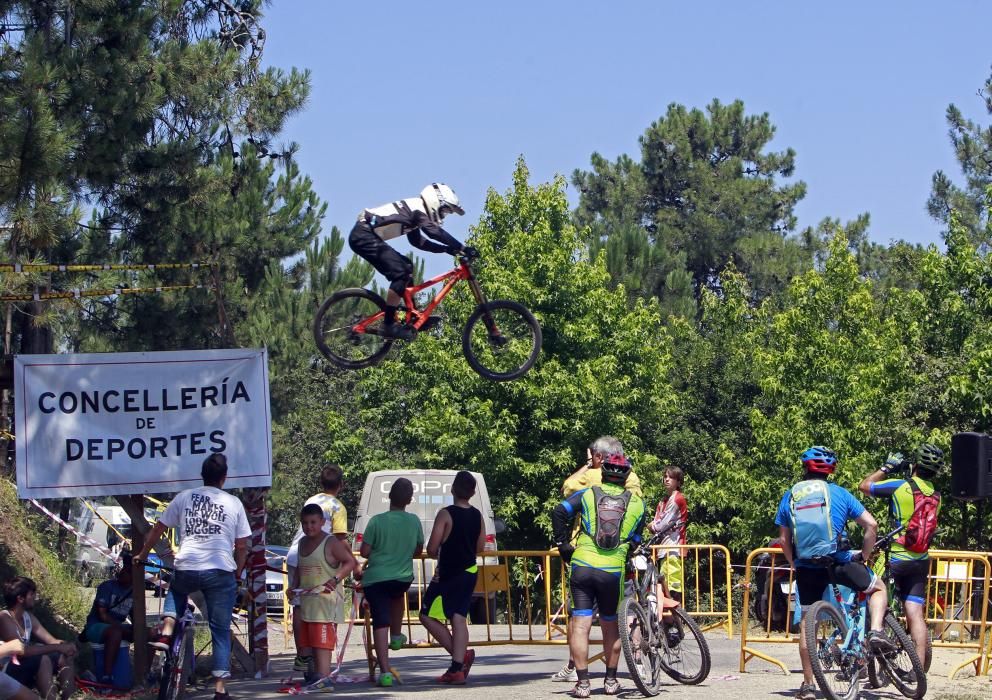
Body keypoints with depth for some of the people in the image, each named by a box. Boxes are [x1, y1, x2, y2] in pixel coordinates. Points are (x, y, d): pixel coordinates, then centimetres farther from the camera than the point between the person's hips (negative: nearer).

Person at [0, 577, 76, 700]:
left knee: (63, 657, 1)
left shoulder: (28, 616, 8)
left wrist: (65, 646, -17)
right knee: (43, 659, -29)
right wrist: (57, 647, -26)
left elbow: (51, 641, 7)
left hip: (25, 671, 9)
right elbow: (22, 651, -29)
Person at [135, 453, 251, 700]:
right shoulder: (233, 503, 7)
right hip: (221, 572, -1)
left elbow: (158, 529, 15)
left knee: (176, 591, 37)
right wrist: (238, 575, 21)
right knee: (221, 631, 10)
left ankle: (166, 631, 12)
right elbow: (242, 546, 7)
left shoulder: (184, 497, 9)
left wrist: (142, 555, 29)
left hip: (187, 568, 1)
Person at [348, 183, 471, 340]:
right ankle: (389, 325, -14)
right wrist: (463, 248, -26)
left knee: (406, 267, 14)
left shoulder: (414, 211, 19)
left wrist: (446, 249, 17)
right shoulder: (418, 209, -11)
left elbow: (417, 241, 25)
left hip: (366, 235, 11)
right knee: (400, 273, -15)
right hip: (363, 236, -11)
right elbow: (435, 232, -26)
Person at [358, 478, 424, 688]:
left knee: (380, 624, -4)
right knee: (397, 595, 38)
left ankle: (385, 671, -12)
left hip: (376, 578, -3)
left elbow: (364, 552, -6)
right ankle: (396, 636, 44)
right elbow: (418, 550, 13)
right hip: (403, 578, 3)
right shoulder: (414, 521, 0)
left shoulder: (377, 521, -9)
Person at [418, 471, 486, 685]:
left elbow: (432, 549, -15)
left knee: (428, 616, 3)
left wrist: (437, 554, 7)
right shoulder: (477, 516, 4)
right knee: (459, 618, 5)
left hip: (448, 574, -6)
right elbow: (480, 548, 13)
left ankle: (462, 655, -6)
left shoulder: (446, 514, -15)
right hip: (469, 572, 7)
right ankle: (457, 669, -1)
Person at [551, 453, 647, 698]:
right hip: (614, 570, 1)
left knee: (580, 625, 0)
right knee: (611, 625, 17)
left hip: (583, 566, -1)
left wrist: (563, 544, 3)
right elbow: (636, 540, 12)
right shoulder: (637, 503, 11)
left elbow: (559, 512, -5)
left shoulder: (587, 494, 7)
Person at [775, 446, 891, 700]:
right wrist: (864, 556, 12)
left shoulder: (790, 497, 8)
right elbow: (871, 525, 0)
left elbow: (784, 540, 10)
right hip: (839, 562, -2)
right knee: (878, 588, 22)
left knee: (807, 622, 13)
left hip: (806, 567, 2)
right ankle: (876, 632, -2)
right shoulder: (838, 493, 3)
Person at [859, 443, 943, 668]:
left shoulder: (900, 486, -9)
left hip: (894, 558, -5)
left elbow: (865, 486, 1)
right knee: (915, 614, 3)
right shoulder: (936, 496, 7)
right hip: (921, 562, 5)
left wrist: (886, 468, 14)